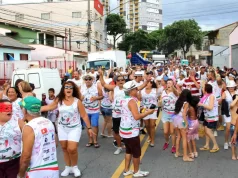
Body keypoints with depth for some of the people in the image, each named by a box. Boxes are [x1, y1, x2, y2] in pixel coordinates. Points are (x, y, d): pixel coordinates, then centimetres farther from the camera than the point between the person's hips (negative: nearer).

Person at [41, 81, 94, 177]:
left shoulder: (77, 101, -13)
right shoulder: (58, 100, -4)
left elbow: (84, 116, -8)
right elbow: (48, 107, 9)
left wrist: (89, 128, -6)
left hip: (74, 128, -3)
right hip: (62, 128, 4)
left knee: (72, 149, -11)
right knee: (64, 148, 11)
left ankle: (74, 167, 15)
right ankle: (68, 167, 30)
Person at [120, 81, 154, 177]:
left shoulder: (124, 99, 7)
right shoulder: (132, 101, -21)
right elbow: (137, 117, -30)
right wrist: (148, 112, -17)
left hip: (124, 130, 9)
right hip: (131, 131, -9)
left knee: (128, 150, 21)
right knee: (136, 152, 8)